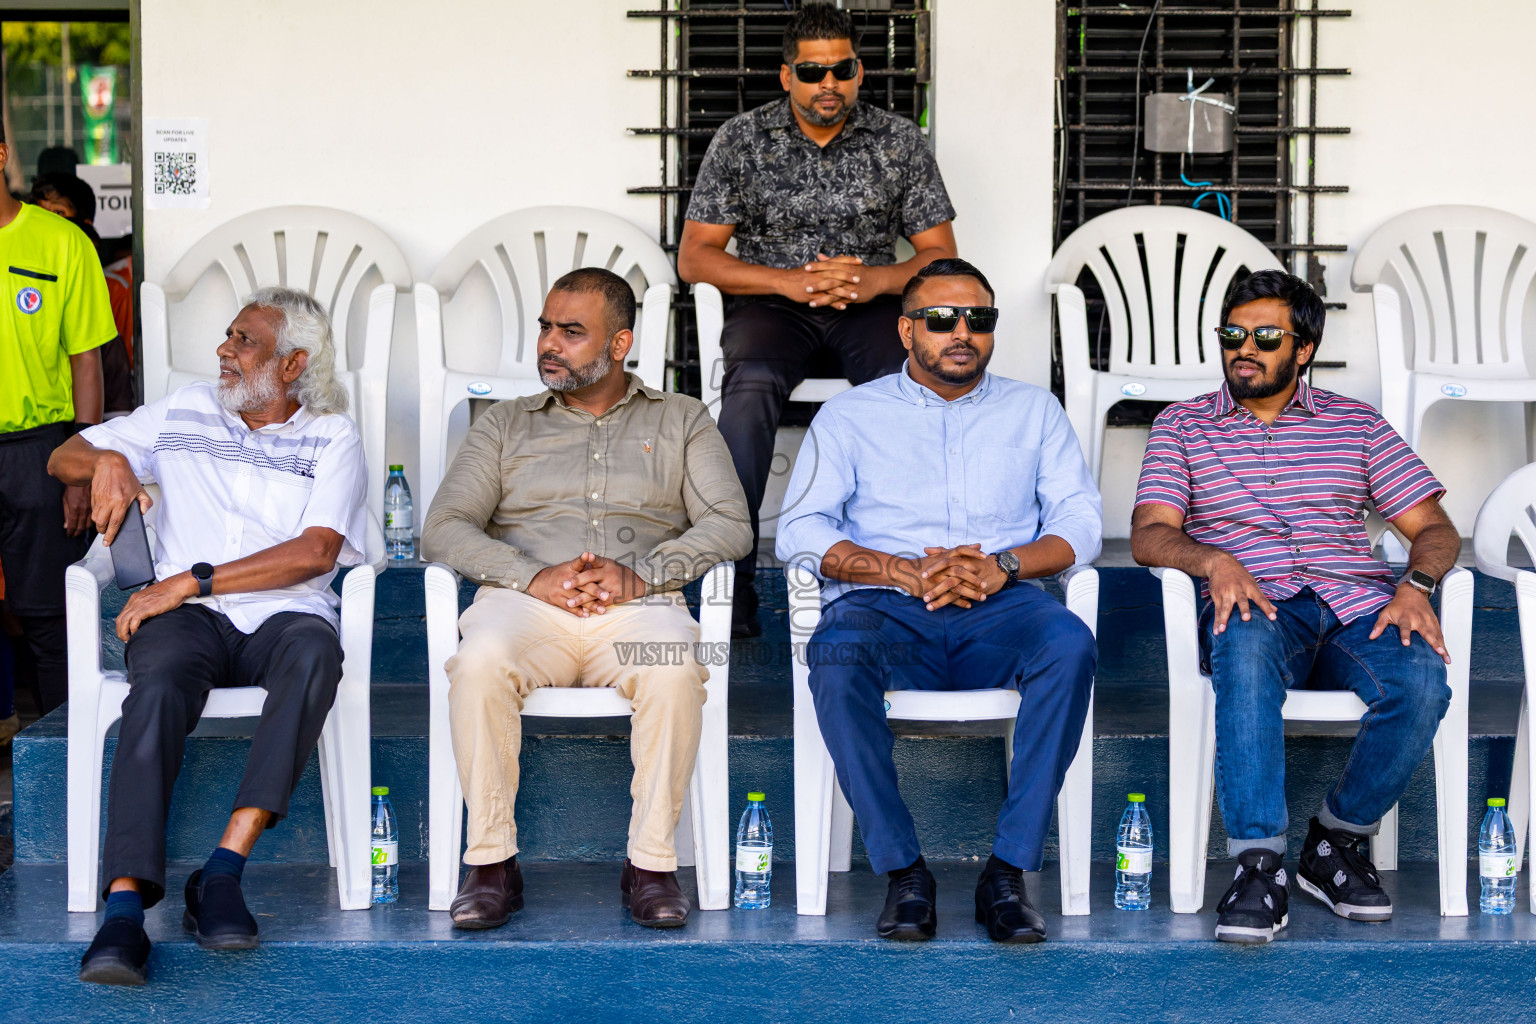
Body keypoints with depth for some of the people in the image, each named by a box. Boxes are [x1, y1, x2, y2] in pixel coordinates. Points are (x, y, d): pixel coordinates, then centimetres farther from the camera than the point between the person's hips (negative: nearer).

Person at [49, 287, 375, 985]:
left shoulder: (331, 437, 11)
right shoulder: (184, 413, 21)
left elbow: (316, 552, -4)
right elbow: (62, 458, 25)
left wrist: (193, 580, -12)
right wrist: (107, 461, -1)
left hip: (285, 613, -1)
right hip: (189, 617, 1)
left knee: (313, 653, -39)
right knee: (157, 683, -35)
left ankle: (221, 875, -40)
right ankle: (124, 908, -45)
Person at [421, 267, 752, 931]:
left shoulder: (682, 419, 20)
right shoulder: (507, 423, 22)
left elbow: (730, 525, 6)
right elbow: (444, 527, 9)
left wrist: (643, 572, -11)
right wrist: (533, 576, -9)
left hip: (639, 604, -1)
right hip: (526, 599, 1)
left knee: (674, 670, -36)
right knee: (481, 662, -35)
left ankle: (651, 863, -23)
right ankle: (491, 861, -23)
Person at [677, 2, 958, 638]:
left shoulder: (900, 141, 7)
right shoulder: (742, 139, 4)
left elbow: (940, 254, 7)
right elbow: (694, 256, 1)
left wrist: (874, 280, -15)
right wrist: (790, 281, -13)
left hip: (870, 304, 1)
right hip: (772, 302, -1)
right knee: (750, 390, -36)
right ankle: (732, 577, -33)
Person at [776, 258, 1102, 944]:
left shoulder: (1034, 411, 21)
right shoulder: (849, 415, 16)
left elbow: (1080, 519, 9)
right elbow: (800, 532, 5)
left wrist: (1002, 565, -11)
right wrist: (904, 572, -11)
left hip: (1000, 609, 1)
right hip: (885, 607, -1)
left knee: (1070, 644, -34)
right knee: (835, 655, -37)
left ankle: (1008, 871, -30)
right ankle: (903, 873, -28)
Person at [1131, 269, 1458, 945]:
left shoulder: (1357, 424, 19)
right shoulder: (1183, 425, 17)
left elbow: (1434, 527, 13)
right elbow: (1150, 534, 3)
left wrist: (1416, 585, -10)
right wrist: (1215, 562, -19)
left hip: (1358, 603, 2)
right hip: (1256, 606, -2)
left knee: (1422, 680, -32)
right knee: (1244, 646, -40)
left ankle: (1335, 841, -9)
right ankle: (1259, 867, -41)